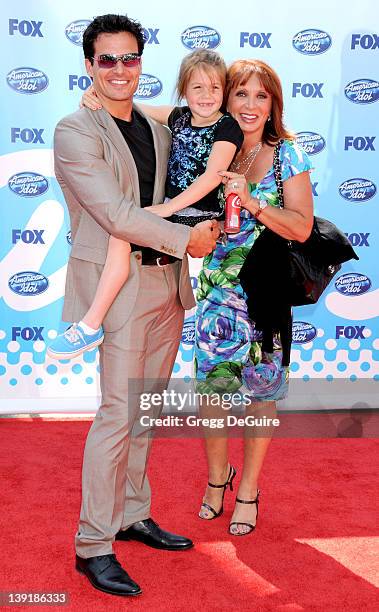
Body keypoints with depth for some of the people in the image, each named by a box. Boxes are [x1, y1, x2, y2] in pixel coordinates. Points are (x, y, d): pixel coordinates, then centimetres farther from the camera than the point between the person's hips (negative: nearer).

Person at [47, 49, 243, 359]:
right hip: (171, 208, 8)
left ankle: (91, 326, -18)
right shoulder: (179, 116, 10)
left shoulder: (227, 127, -8)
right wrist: (98, 94, -4)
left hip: (202, 217, -8)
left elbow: (213, 175, -21)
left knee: (121, 234, -22)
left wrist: (168, 207, -28)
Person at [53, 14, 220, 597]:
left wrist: (206, 221, 4)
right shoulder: (75, 132, -8)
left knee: (144, 410, 14)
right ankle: (93, 545, 6)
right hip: (116, 284, -7)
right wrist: (186, 239, -11)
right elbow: (116, 213, -16)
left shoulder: (156, 128, 15)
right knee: (117, 413, -6)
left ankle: (133, 516, 28)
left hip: (166, 283, 7)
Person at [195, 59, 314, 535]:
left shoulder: (287, 155, -4)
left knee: (260, 390, 7)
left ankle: (248, 490, 25)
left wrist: (252, 203, -21)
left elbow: (302, 228, -8)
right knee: (210, 386, 6)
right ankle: (217, 477, 31)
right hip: (216, 286, 2)